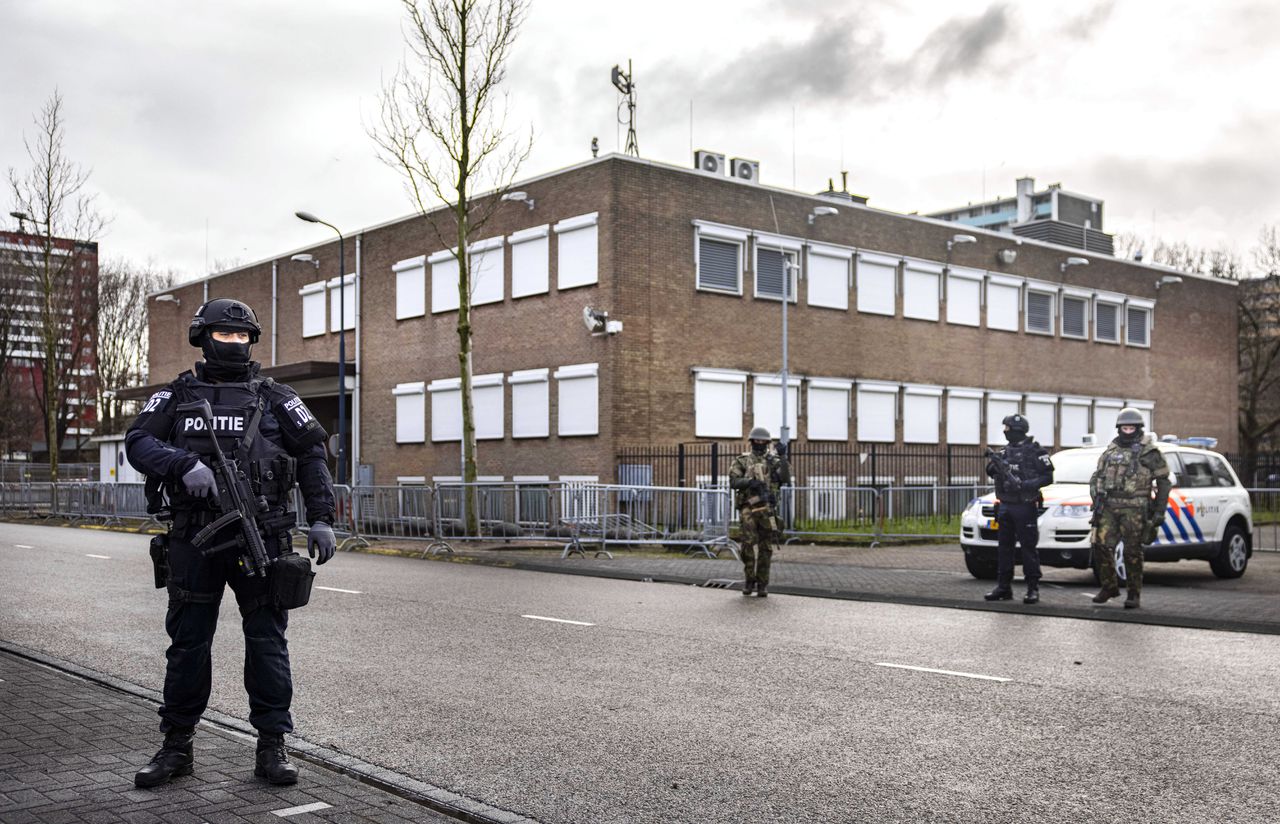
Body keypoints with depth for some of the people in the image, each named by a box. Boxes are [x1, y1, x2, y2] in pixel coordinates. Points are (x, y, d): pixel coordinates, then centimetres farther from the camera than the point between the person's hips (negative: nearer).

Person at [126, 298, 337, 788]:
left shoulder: (275, 399, 7)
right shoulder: (176, 396, 9)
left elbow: (312, 456, 7)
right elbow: (138, 442, -3)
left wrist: (321, 518, -1)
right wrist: (185, 464, -21)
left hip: (260, 539, -1)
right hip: (194, 540, 1)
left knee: (266, 641, 2)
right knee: (188, 642, 8)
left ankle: (272, 747, 10)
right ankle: (176, 747, 20)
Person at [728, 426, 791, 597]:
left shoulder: (773, 460, 11)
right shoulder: (742, 460, 8)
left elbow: (785, 479, -4)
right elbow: (733, 482, -1)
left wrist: (783, 457, -14)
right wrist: (749, 482, -18)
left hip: (767, 509, 2)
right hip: (748, 508, -2)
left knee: (765, 549, 3)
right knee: (748, 544, -13)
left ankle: (762, 584, 11)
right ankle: (749, 580, 5)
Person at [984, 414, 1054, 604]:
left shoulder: (1034, 451, -7)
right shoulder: (1005, 451, 12)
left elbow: (1048, 477, -9)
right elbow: (992, 473, 15)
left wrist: (1027, 484, -21)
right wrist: (993, 465, -7)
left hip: (1024, 507, -7)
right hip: (1005, 506, 7)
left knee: (1028, 547, -4)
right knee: (1004, 547, 9)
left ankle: (1033, 589, 1)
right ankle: (1003, 587, 16)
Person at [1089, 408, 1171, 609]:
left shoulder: (1148, 451, 1)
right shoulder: (1110, 450, 16)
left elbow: (1164, 481, 3)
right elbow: (1097, 476, 22)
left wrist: (1159, 510, -1)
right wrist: (1097, 497, 9)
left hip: (1133, 508, -4)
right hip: (1108, 506, 5)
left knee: (1132, 551, -3)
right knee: (1102, 545, -2)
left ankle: (1134, 593, 7)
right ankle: (1109, 587, 14)